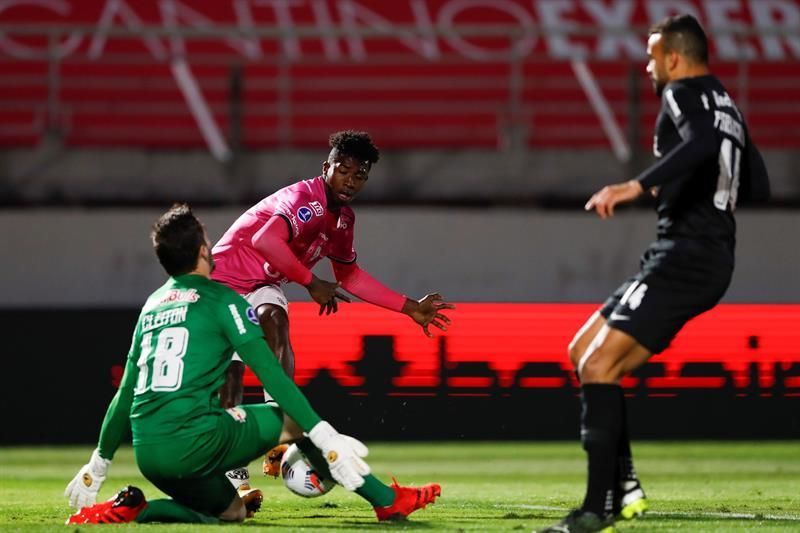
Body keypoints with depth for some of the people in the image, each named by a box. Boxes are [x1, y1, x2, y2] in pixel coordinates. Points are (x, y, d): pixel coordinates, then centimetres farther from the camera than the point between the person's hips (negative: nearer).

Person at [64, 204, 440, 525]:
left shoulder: (152, 306, 18)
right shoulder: (221, 299, -1)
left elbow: (127, 392, 22)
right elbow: (271, 375, -8)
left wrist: (99, 463, 30)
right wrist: (325, 438, -9)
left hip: (148, 457, 6)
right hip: (195, 442, -6)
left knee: (232, 512, 24)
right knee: (295, 420, 10)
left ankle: (130, 508, 2)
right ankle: (388, 501, 6)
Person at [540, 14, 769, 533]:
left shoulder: (684, 95, -8)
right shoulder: (726, 106, 20)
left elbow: (701, 144, -30)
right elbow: (758, 187, 23)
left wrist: (637, 185, -38)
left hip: (685, 254, -10)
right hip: (713, 253, 10)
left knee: (598, 364, -14)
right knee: (584, 351, 15)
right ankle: (624, 484, 9)